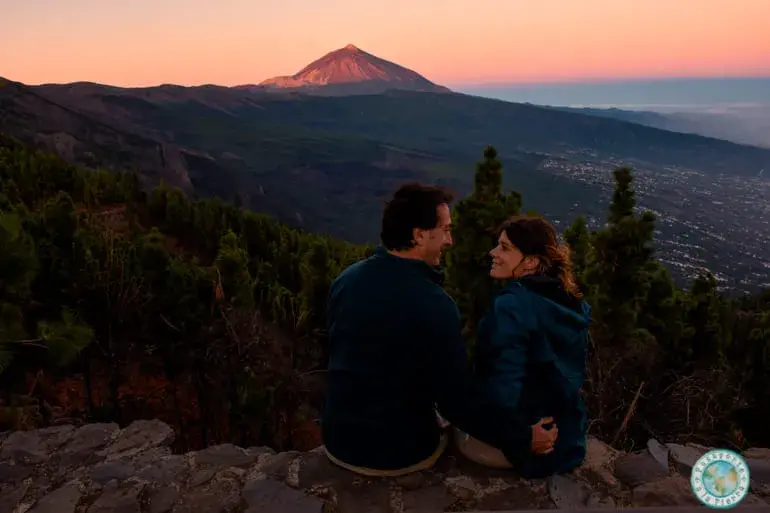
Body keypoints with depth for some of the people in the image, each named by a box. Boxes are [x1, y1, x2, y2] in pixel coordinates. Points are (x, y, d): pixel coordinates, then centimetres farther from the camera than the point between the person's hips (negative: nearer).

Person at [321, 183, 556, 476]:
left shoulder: (345, 280, -5)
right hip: (399, 453, -5)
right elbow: (457, 405, -21)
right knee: (454, 430, 25)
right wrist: (524, 436, -10)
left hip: (337, 441, 5)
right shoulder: (435, 305, -24)